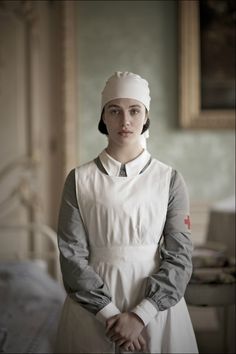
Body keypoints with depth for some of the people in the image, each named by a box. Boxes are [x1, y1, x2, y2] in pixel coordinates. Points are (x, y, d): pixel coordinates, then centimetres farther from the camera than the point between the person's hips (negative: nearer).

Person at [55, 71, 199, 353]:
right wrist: (110, 314, -14)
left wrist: (140, 315, -16)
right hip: (93, 306, 0)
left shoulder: (169, 180, -3)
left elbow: (179, 257, -6)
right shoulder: (79, 180, -3)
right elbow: (72, 256, -6)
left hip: (156, 304, 0)